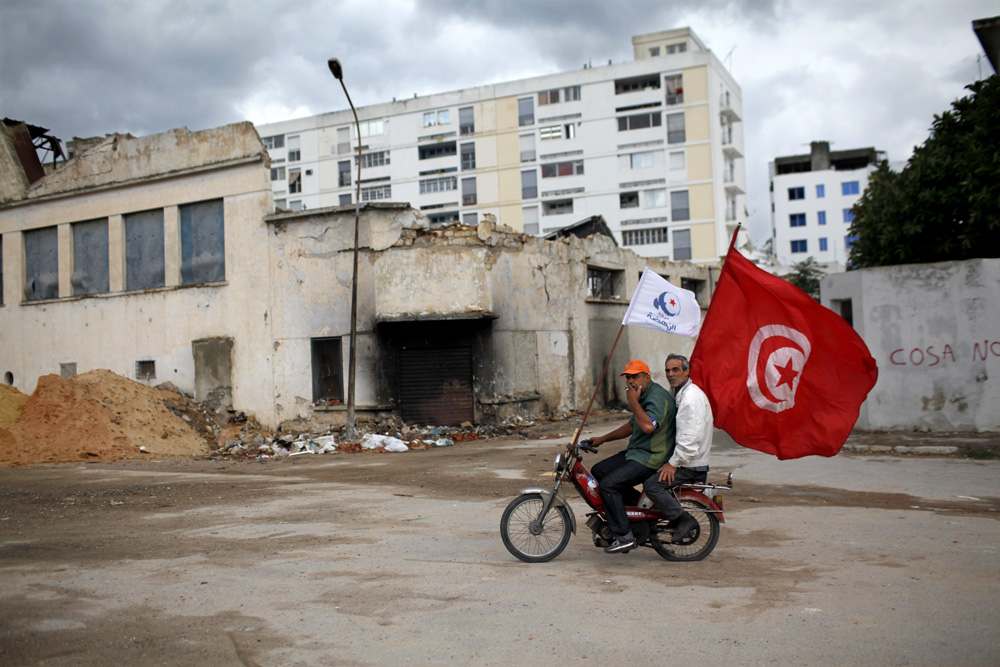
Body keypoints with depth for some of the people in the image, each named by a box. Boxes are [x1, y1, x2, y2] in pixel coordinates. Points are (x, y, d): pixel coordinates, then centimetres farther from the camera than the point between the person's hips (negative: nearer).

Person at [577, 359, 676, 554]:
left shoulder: (658, 397, -18)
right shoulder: (643, 396, 16)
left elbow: (648, 426, -35)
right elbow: (631, 427, 27)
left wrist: (633, 402, -25)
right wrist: (602, 439, 23)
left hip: (650, 458, -11)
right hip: (636, 452, 11)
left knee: (608, 484, -20)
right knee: (598, 471, 11)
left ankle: (624, 537, -13)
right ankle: (637, 501, 13)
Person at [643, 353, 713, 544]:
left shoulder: (692, 397, -19)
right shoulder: (680, 394, 15)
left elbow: (690, 437, -25)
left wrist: (673, 463, -21)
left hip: (691, 464, -11)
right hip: (681, 458, 11)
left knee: (652, 484, -22)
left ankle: (684, 520, -13)